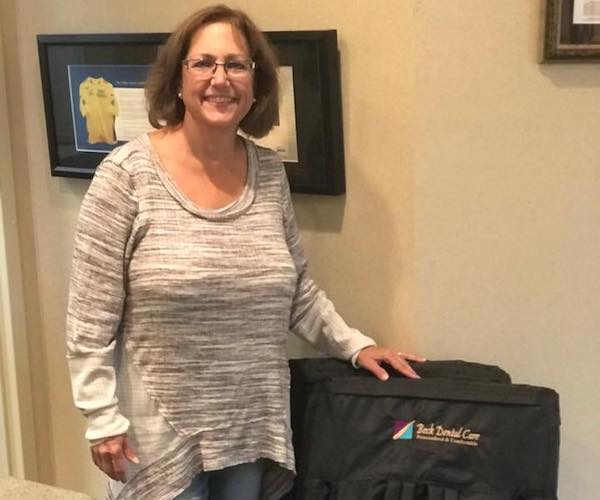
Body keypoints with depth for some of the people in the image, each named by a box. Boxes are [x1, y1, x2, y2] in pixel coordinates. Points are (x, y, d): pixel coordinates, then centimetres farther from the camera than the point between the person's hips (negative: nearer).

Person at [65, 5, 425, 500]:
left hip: (251, 425, 4)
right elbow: (90, 319, -11)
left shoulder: (270, 173, 1)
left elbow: (298, 291, 11)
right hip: (161, 430, -4)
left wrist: (356, 346, 3)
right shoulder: (128, 173, -13)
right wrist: (103, 419, -12)